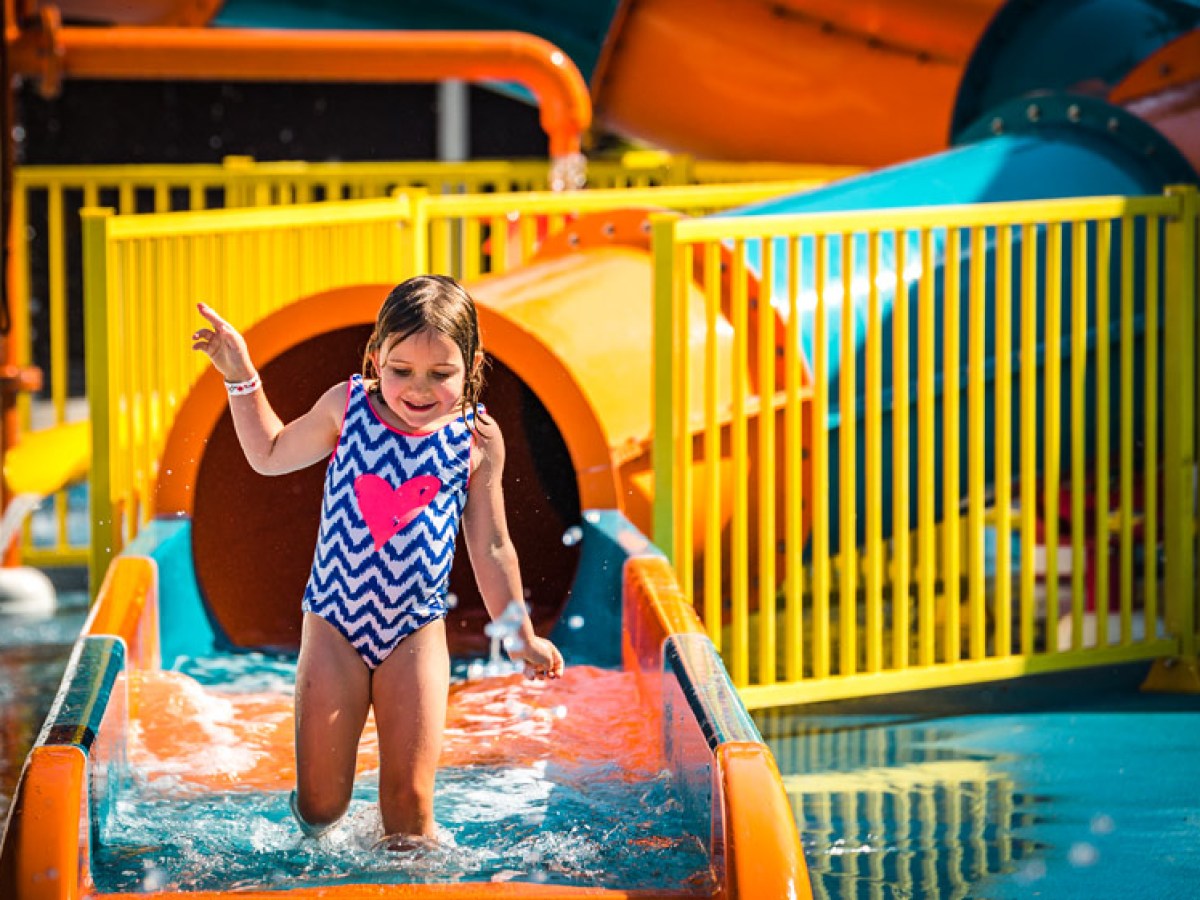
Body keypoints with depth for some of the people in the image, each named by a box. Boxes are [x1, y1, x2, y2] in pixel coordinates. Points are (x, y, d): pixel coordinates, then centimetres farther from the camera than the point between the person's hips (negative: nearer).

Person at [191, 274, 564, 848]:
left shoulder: (479, 439, -4)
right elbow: (269, 454, 14)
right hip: (334, 623, 0)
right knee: (320, 808, 1)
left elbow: (490, 548, 7)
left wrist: (519, 635, 10)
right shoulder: (346, 407, -4)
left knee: (409, 806, -3)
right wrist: (240, 375, 6)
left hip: (416, 632, 0)